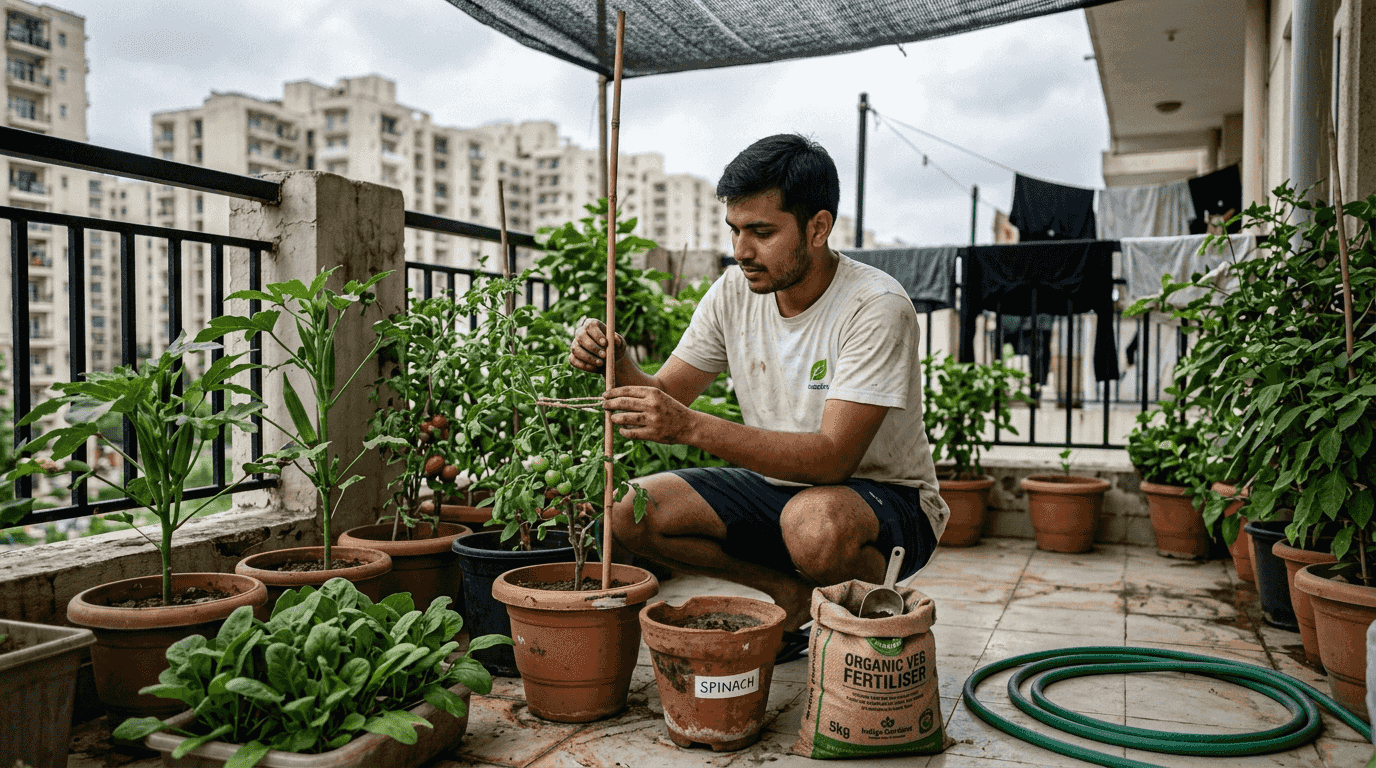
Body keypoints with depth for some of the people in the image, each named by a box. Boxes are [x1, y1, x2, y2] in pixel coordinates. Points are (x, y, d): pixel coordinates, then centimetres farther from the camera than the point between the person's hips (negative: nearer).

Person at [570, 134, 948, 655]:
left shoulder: (877, 308, -23)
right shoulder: (735, 291, -5)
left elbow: (832, 458, -32)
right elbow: (665, 398, 0)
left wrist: (692, 427, -40)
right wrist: (616, 366, -23)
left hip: (887, 500, -5)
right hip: (781, 486, 6)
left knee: (815, 521, -39)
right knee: (635, 514, -11)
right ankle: (792, 594, 4)